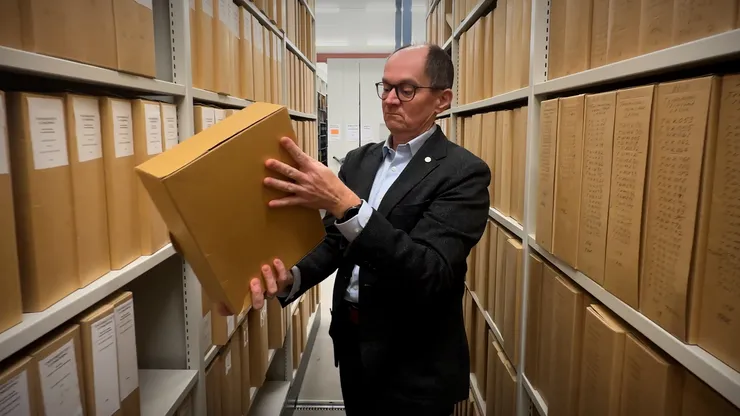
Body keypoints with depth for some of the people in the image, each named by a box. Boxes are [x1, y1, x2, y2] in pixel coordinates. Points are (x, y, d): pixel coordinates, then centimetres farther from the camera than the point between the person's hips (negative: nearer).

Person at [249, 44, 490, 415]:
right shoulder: (359, 160, 4)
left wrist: (346, 205, -37)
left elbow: (429, 272, -27)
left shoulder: (463, 172, -16)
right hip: (351, 342, 6)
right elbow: (335, 242, 5)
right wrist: (291, 278, -16)